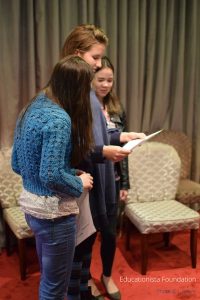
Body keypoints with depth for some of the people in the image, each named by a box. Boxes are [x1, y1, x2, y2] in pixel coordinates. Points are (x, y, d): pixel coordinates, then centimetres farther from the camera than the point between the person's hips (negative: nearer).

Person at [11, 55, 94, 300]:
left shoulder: (31, 109, 6)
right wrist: (80, 184, -8)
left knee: (47, 277, 26)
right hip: (54, 211, -9)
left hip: (31, 204, 9)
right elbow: (51, 176, -27)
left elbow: (17, 164, 10)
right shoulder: (59, 119, -22)